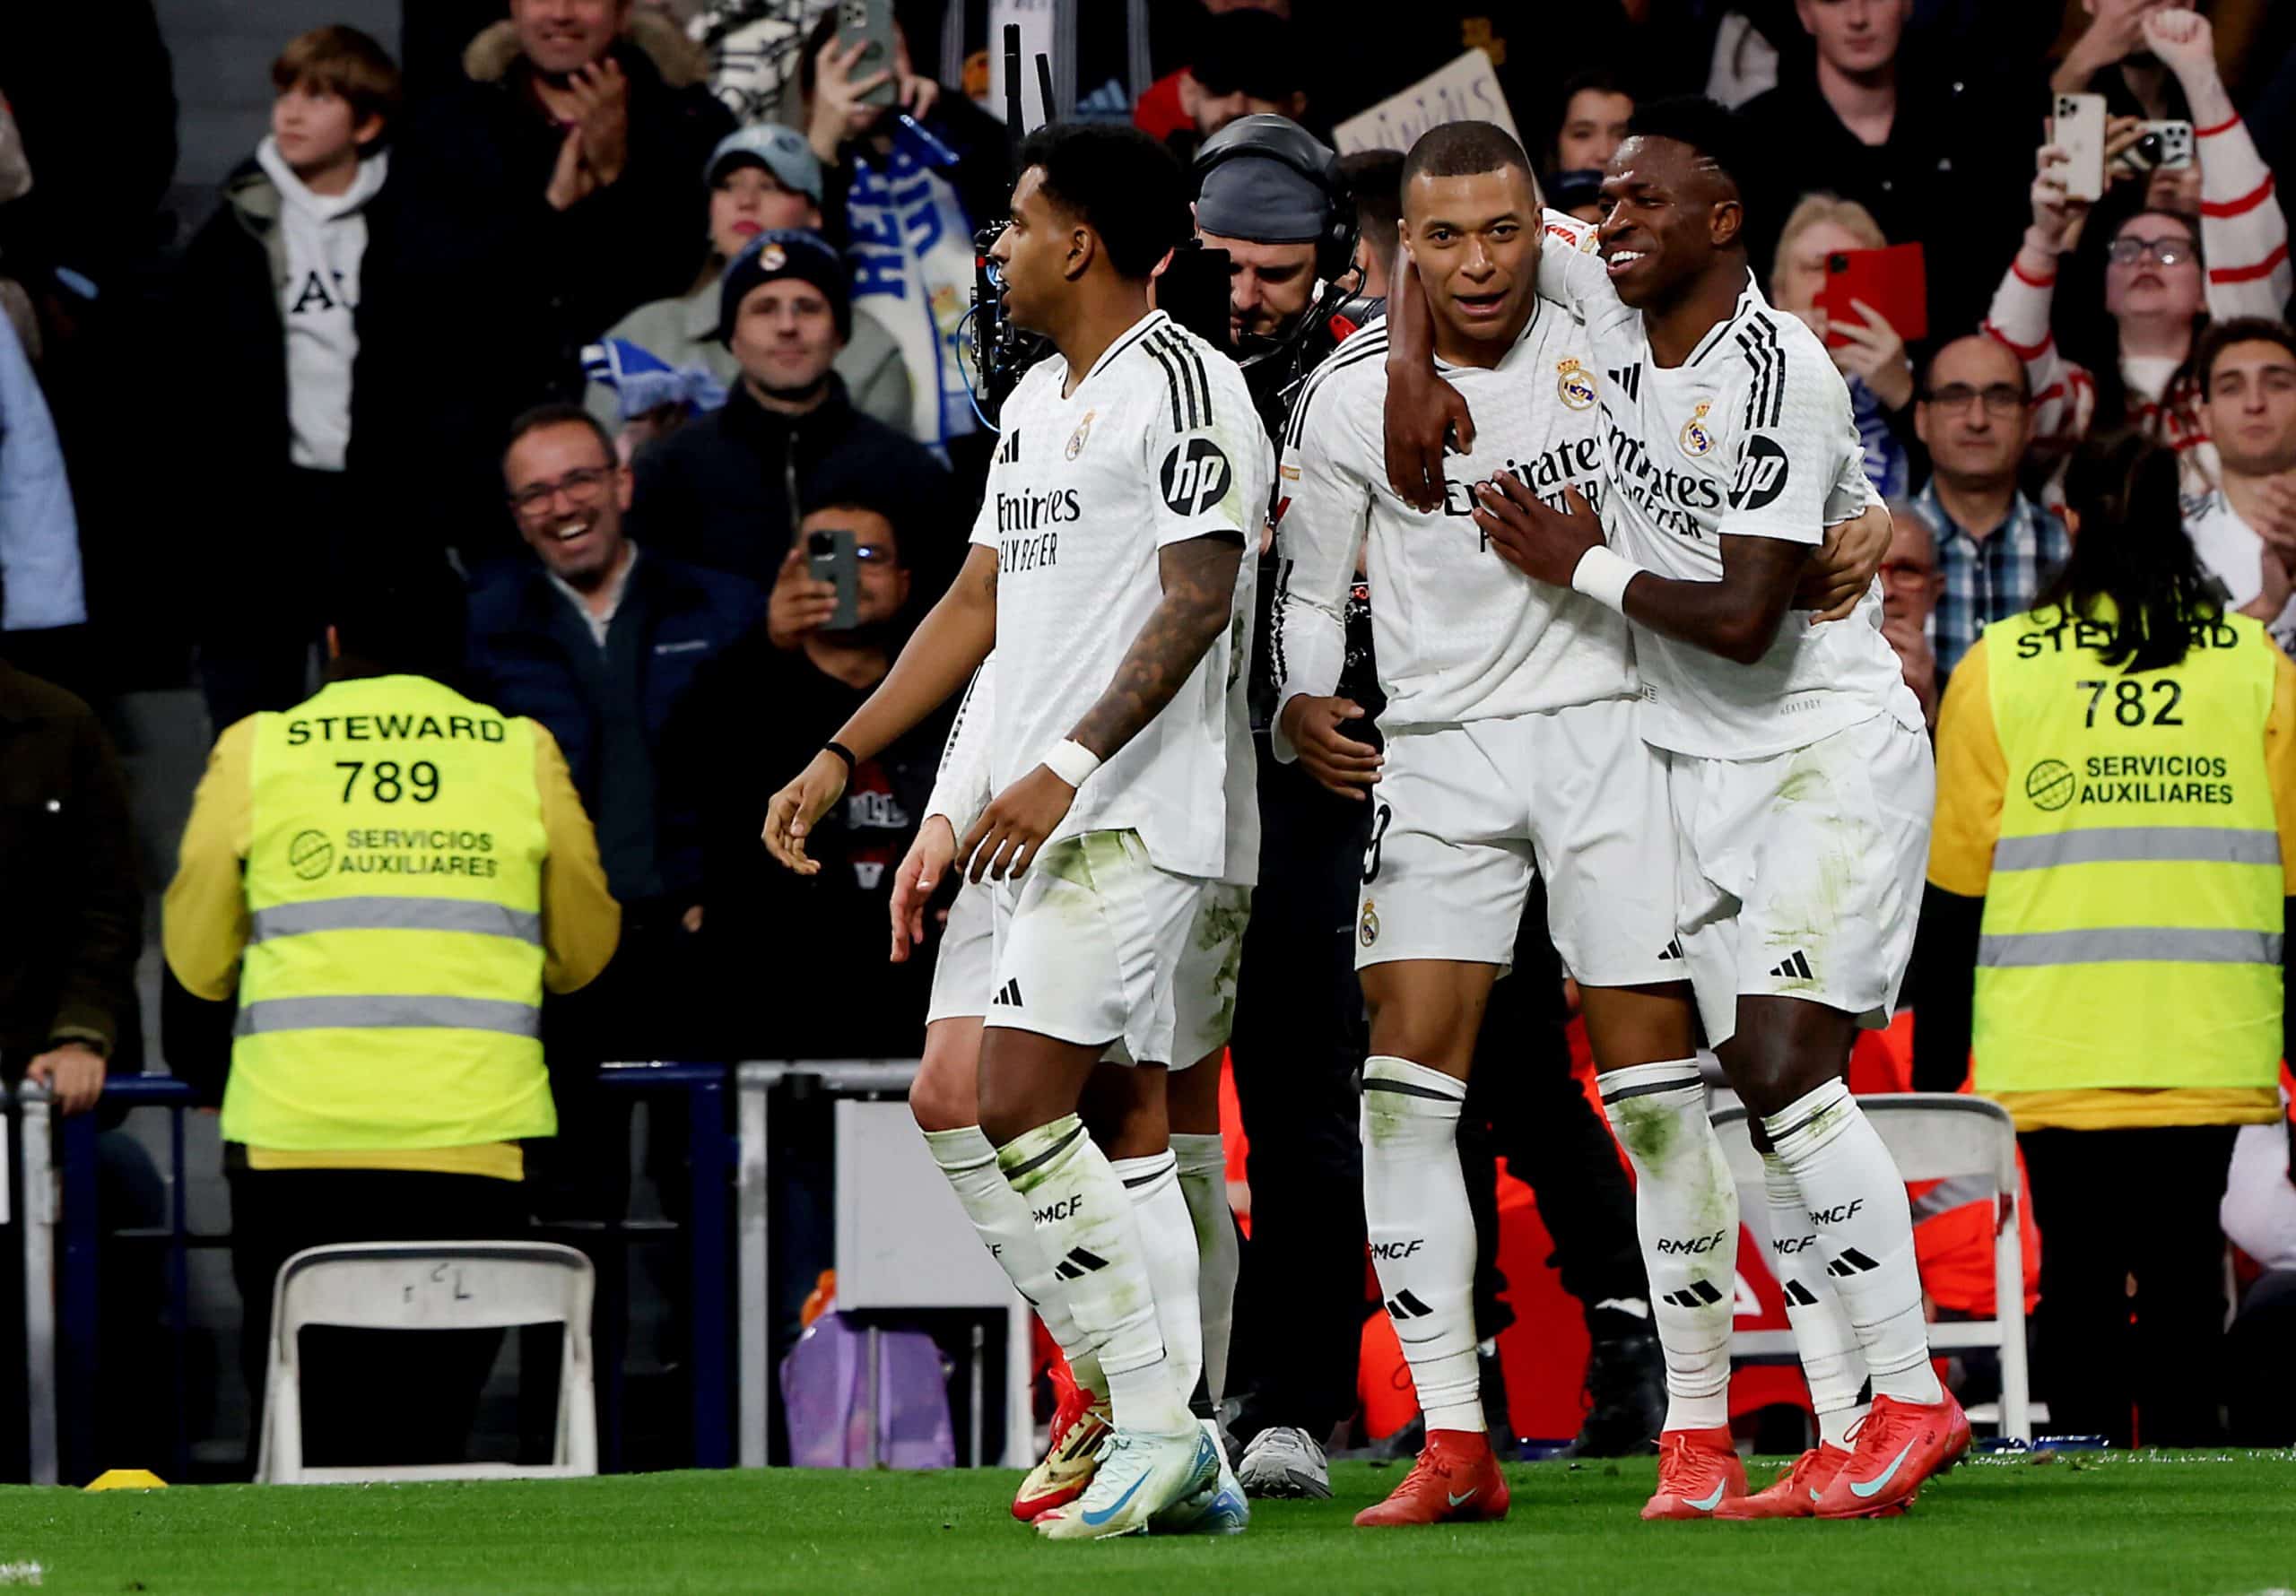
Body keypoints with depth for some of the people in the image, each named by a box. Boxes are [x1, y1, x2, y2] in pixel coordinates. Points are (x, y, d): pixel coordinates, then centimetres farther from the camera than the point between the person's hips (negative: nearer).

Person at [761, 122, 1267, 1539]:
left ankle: (1158, 1420, -12)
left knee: (1022, 1107, -16)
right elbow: (980, 607, 24)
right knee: (1128, 1124, 7)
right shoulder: (1038, 401, 20)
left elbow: (1196, 603, -17)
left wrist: (1070, 768, -24)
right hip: (1046, 821, 9)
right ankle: (1176, 1445, 8)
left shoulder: (1182, 384, -10)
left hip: (1129, 818, -9)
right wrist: (838, 763, 19)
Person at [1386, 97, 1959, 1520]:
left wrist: (1582, 565, -12)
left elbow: (1744, 618, -22)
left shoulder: (1780, 376, -19)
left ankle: (1909, 1399, -11)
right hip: (1695, 765, 8)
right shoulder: (1603, 301, 3)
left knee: (1781, 1065, -19)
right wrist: (1413, 364, 2)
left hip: (1832, 752, -8)